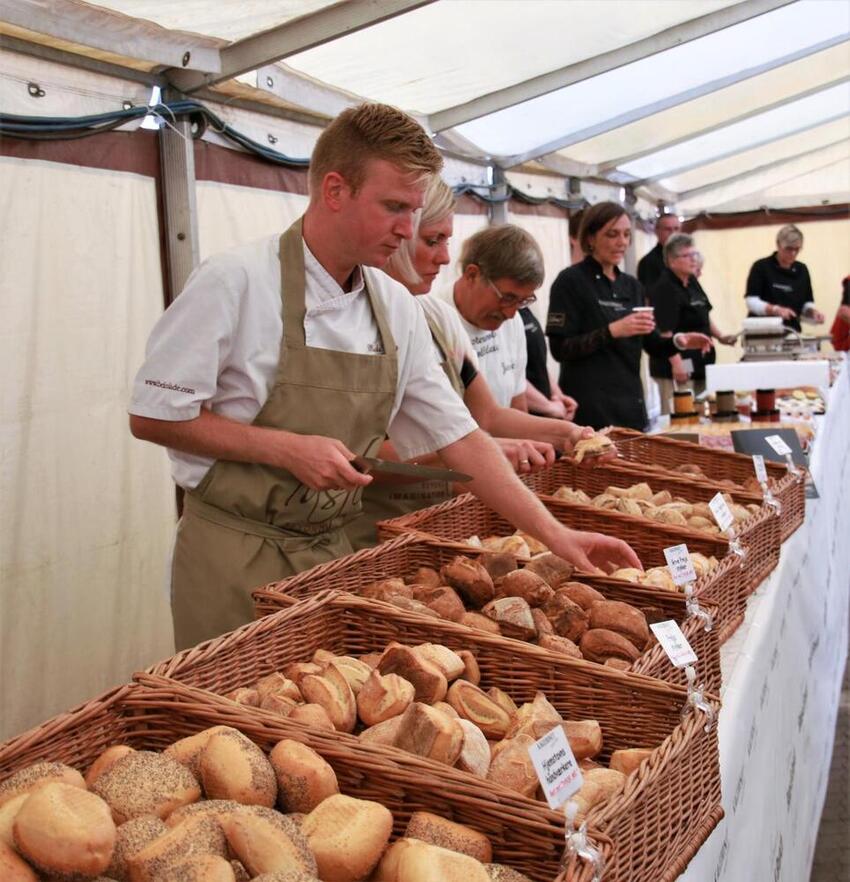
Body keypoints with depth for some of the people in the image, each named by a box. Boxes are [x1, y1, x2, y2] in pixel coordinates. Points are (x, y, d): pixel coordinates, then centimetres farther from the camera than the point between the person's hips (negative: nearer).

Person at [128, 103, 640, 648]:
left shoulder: (397, 308, 3)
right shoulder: (236, 283, -14)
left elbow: (458, 436, 5)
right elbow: (154, 416, -12)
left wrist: (555, 535, -2)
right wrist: (289, 449, -20)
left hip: (333, 555, 5)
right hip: (233, 558, -5)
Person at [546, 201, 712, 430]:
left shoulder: (632, 285, 13)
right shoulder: (570, 281, -7)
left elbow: (652, 344, 16)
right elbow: (560, 348, -15)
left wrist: (677, 341, -5)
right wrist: (613, 331, -24)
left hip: (630, 403, 7)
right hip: (591, 407, -7)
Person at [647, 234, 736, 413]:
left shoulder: (692, 283, 13)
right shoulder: (664, 289, -16)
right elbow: (664, 331, -23)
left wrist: (719, 336, 19)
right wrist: (675, 362, -29)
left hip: (699, 363, 10)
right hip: (677, 367, -10)